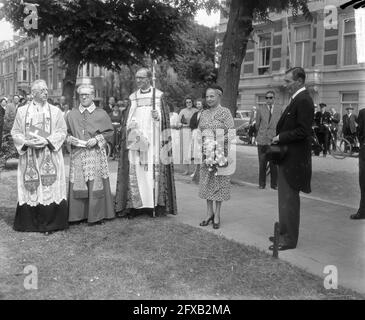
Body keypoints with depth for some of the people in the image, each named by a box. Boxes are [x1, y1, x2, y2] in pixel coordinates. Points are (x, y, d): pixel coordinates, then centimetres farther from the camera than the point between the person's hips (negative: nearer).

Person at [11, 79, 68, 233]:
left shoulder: (55, 111, 6)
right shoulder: (22, 111, 7)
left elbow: (62, 131, 1)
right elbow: (15, 132, 5)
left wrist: (47, 141, -14)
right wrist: (27, 143, -12)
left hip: (50, 156, 0)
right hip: (29, 158, 1)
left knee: (51, 188, -2)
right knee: (30, 189, 2)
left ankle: (50, 223, 7)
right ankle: (30, 222, 14)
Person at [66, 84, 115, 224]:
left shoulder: (101, 114, 4)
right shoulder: (71, 114, 11)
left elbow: (110, 132, 4)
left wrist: (97, 139, -9)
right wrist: (69, 138, -5)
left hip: (96, 153, -2)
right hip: (77, 154, 2)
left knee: (96, 184, -3)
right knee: (77, 184, 0)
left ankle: (97, 215, 6)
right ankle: (79, 214, 9)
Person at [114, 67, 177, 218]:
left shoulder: (158, 96, 5)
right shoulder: (133, 97, 13)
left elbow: (165, 118, 4)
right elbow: (128, 120, 12)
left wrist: (157, 116, -17)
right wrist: (131, 128, -7)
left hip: (153, 138, -2)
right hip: (135, 139, 2)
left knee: (154, 170, -5)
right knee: (135, 170, -3)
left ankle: (155, 203, 0)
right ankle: (135, 205, 0)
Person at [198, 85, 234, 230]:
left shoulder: (225, 112, -5)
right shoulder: (204, 113, 11)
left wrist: (216, 145, -16)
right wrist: (204, 145, 1)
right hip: (206, 153, 5)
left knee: (219, 181, 0)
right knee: (206, 181, 7)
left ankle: (217, 215, 10)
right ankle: (209, 212, 18)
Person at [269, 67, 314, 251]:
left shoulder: (303, 101, -16)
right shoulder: (297, 99, 14)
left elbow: (303, 131, -22)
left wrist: (280, 137, -14)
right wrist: (279, 137, 5)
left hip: (293, 158, -10)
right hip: (287, 157, 10)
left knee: (289, 199, -2)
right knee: (285, 197, 18)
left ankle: (289, 239, 8)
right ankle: (284, 232, 31)